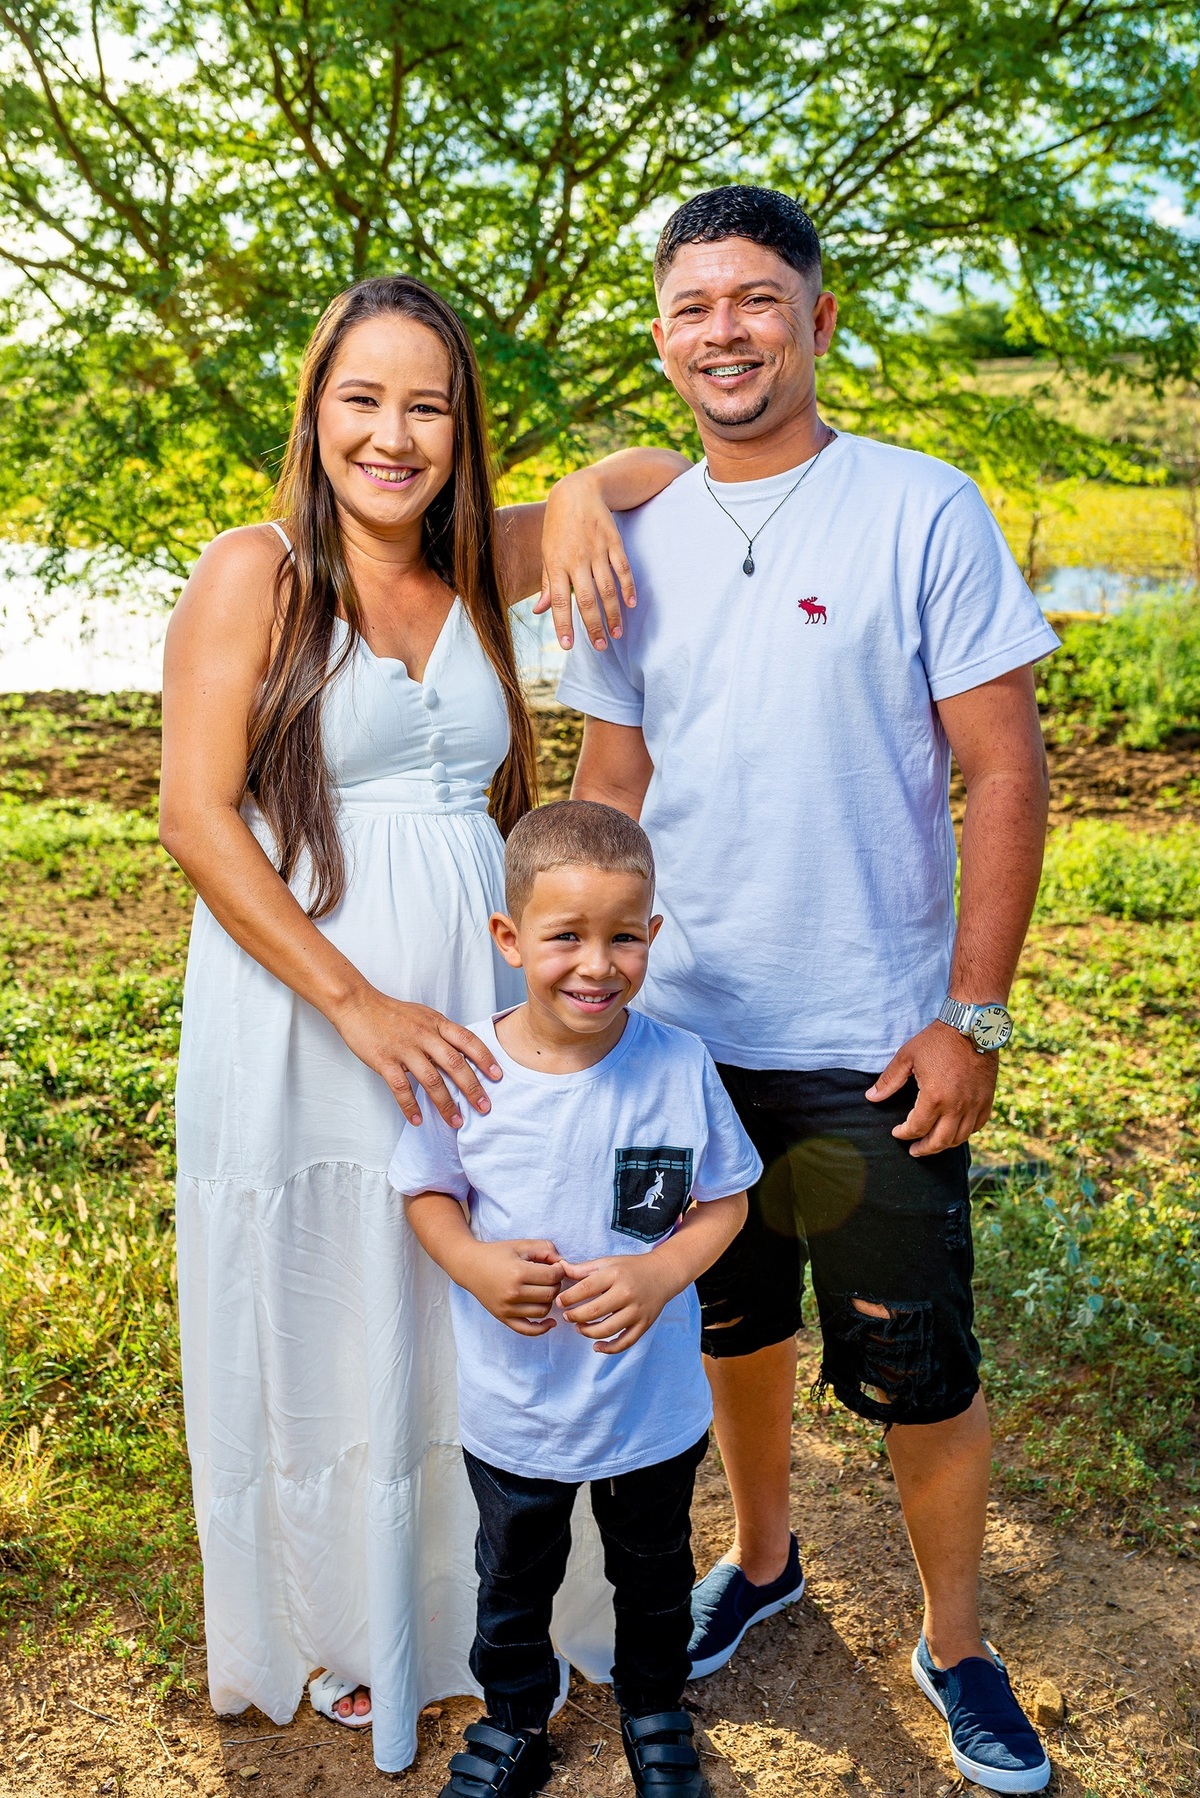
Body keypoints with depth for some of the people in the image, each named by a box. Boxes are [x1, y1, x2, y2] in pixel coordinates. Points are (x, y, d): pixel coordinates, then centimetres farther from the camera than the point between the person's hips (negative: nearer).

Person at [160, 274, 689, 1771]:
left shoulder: (479, 568, 7)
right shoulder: (253, 575, -6)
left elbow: (666, 468, 16)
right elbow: (196, 818, -13)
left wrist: (584, 497, -8)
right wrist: (358, 1002, -19)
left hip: (465, 999, 4)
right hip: (301, 1005, -4)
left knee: (469, 1323, 14)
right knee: (321, 1326, 11)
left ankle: (463, 1604, 38)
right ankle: (339, 1634, 34)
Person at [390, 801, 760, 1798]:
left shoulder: (680, 1068, -18)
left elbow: (726, 1200, -6)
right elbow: (427, 1191, -3)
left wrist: (661, 1272, -24)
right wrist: (473, 1264, -22)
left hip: (654, 1404, 0)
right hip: (511, 1408, 0)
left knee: (653, 1572, 26)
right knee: (514, 1579, 24)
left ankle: (656, 1711, 53)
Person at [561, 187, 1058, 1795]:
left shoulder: (922, 513, -8)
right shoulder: (635, 543, 5)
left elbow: (1006, 773, -9)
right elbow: (608, 785, 11)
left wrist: (974, 1014, -12)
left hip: (874, 1045, -4)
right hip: (681, 1030, 4)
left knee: (918, 1373, 6)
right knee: (733, 1323, 20)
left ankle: (956, 1649, 30)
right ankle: (764, 1558, 45)